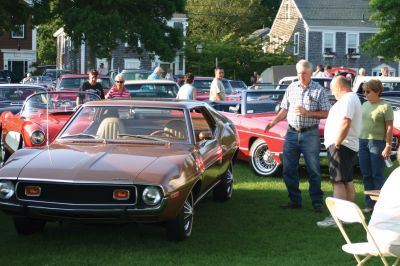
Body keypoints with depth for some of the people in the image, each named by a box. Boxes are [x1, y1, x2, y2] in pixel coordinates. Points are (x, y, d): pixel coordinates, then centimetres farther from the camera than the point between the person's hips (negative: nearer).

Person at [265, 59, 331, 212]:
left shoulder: (319, 90, -3)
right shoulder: (291, 88, 8)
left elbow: (326, 113, -5)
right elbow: (284, 110, 13)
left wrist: (307, 113, -16)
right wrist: (273, 122, -2)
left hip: (310, 134, -4)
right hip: (291, 133, 4)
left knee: (313, 170, 1)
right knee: (289, 170, 6)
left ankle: (317, 202, 10)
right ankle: (294, 201, 18)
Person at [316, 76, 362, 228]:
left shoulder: (347, 99, -16)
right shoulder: (352, 98, 18)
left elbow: (345, 123, -27)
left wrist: (336, 143, -23)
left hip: (341, 147, -11)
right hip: (349, 147, 11)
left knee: (338, 182, -13)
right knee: (347, 181, 15)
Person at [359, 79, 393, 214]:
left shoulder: (385, 106, -7)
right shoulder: (365, 105, 13)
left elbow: (389, 128, -10)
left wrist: (388, 146, -15)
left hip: (377, 142, -6)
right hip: (363, 142, 6)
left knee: (377, 175, -3)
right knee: (366, 175, 8)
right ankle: (370, 204, 15)